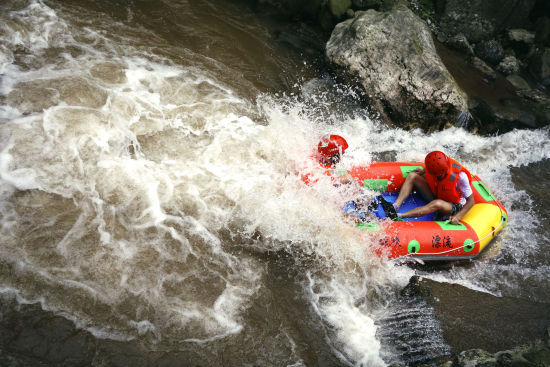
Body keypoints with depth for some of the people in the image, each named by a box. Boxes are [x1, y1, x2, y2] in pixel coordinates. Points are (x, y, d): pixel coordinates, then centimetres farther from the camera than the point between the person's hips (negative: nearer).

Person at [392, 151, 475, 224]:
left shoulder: (460, 176, -30)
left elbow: (471, 201, -21)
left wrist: (457, 217, -30)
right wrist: (423, 171, -6)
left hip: (453, 206, -6)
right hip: (434, 196, 6)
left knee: (438, 204, -43)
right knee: (412, 176, -10)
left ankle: (399, 216, -46)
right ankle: (395, 206, -30)